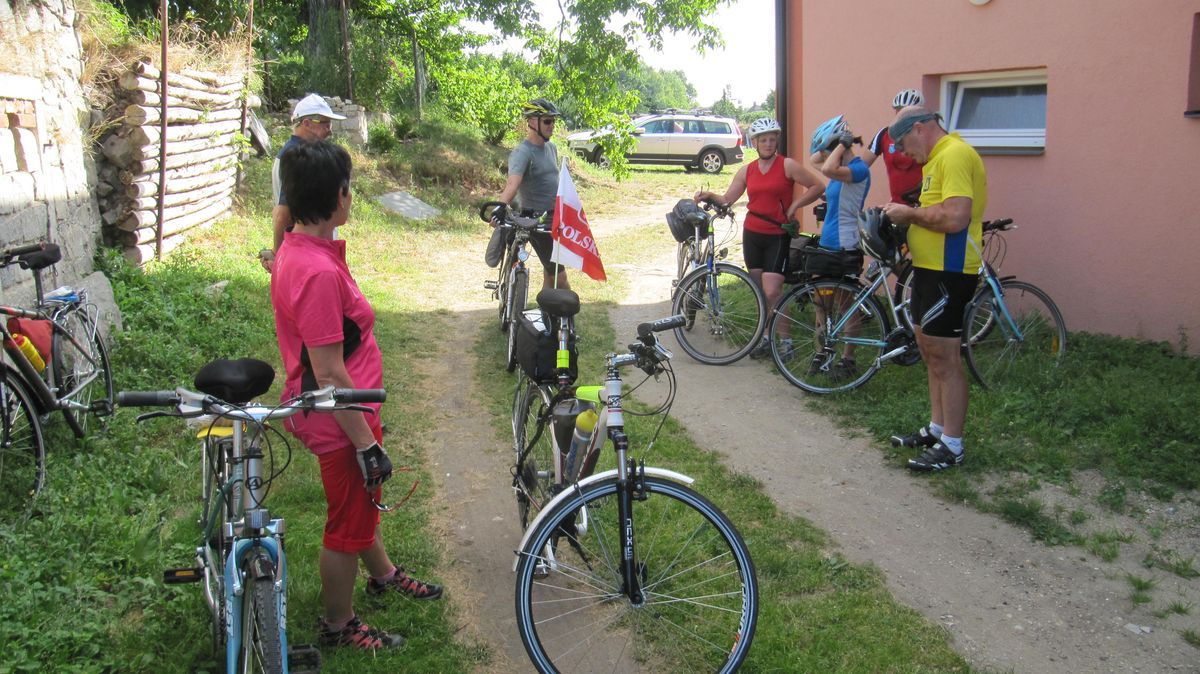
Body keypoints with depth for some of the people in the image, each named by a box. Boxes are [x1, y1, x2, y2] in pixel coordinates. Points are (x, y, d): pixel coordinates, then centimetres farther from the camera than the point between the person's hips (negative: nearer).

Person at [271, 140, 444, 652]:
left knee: (360, 500, 29)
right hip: (340, 419, -10)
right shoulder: (319, 272, -30)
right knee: (348, 523, 10)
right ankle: (338, 626, 32)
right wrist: (367, 443, -21)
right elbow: (329, 374, -28)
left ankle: (384, 575, 53)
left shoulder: (296, 251, 2)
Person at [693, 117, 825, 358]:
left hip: (778, 236, -5)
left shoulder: (788, 165, -5)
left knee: (772, 292, -14)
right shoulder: (747, 171, 8)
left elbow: (818, 187, -5)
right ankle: (767, 337, 22)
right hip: (752, 234, 5)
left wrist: (794, 205, -10)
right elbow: (727, 199, 7)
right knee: (760, 291, 10)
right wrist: (709, 196, -10)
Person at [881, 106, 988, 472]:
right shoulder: (939, 157, 17)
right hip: (930, 267, 11)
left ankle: (951, 446, 5)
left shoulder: (954, 155, -17)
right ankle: (936, 429, 30)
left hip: (948, 272, -11)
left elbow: (955, 217, -28)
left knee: (945, 359, -4)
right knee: (932, 353, 18)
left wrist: (910, 213, -15)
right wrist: (908, 215, 5)